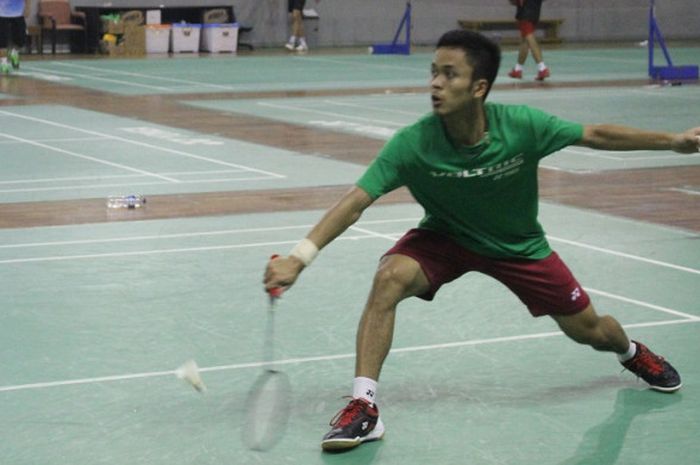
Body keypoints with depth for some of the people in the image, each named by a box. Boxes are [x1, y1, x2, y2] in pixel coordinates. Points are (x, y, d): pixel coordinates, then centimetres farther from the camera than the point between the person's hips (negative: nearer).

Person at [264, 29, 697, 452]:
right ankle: (364, 407, -24)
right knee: (389, 277, -31)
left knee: (590, 330, 9)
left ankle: (632, 352, 49)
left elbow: (597, 135, -16)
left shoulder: (522, 126, -30)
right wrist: (299, 256, -43)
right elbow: (355, 202, -33)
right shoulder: (413, 144, -32)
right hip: (445, 237, -1)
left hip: (518, 244, 1)